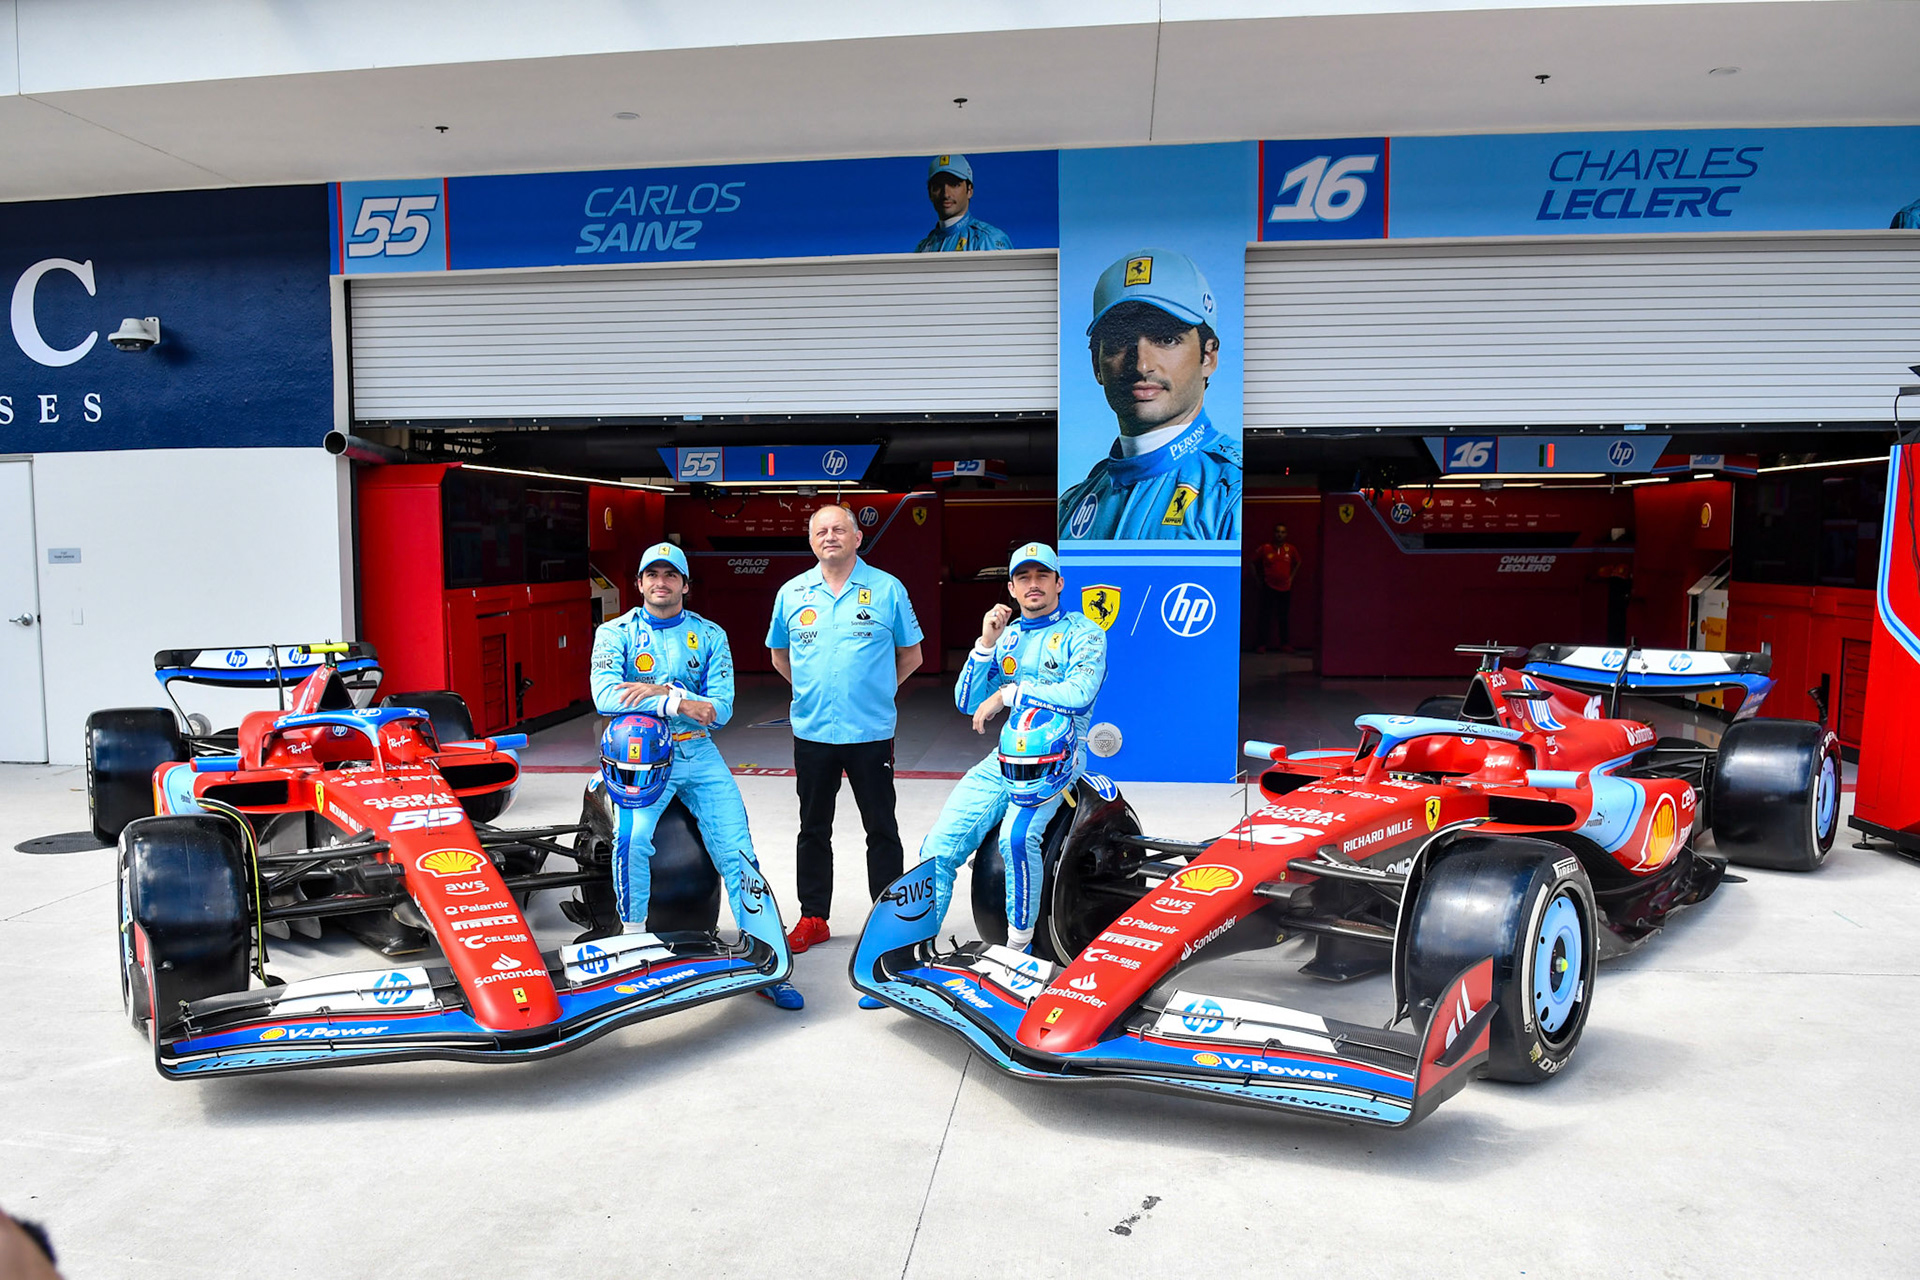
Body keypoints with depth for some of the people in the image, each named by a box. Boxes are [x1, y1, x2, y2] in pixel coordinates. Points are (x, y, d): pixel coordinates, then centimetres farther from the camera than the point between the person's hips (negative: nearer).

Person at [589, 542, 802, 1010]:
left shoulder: (710, 635, 8)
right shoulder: (615, 633, 4)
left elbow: (721, 708, -2)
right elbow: (605, 696, -13)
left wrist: (661, 691, -16)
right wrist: (677, 703, -19)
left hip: (698, 753, 2)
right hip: (641, 751, -2)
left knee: (737, 849, -10)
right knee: (633, 836, -28)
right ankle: (633, 941, -7)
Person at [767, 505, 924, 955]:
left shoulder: (887, 589, -1)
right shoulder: (792, 593, 5)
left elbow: (910, 655, 7)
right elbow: (780, 655, 18)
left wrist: (875, 688, 5)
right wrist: (812, 688, 11)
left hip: (871, 732, -2)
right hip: (812, 731, 3)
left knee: (881, 829, 6)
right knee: (813, 829, 12)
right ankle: (813, 917, 24)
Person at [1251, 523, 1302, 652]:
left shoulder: (1291, 549, 2)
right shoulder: (1265, 548, -4)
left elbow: (1298, 563, 20)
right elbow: (1254, 563, 8)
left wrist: (1291, 577, 13)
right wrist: (1259, 578, 5)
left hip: (1285, 588, 2)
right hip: (1269, 588, -2)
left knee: (1284, 617, 7)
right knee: (1265, 616, -4)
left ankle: (1285, 644, 16)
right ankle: (1261, 645, 2)